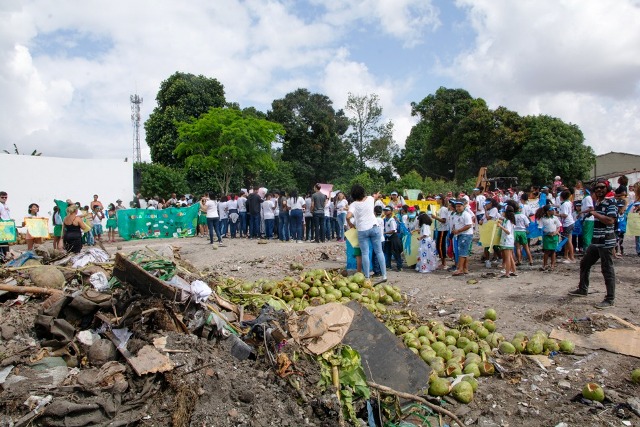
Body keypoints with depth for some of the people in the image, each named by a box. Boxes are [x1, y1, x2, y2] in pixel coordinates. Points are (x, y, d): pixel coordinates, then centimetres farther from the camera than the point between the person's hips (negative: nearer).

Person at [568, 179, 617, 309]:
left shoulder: (610, 203, -10)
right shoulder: (594, 203, 14)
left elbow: (610, 221, -24)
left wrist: (594, 213, -20)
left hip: (606, 242, -9)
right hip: (595, 241, 9)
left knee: (607, 270, -4)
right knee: (584, 264, 17)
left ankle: (610, 300, 3)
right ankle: (583, 289, 32)